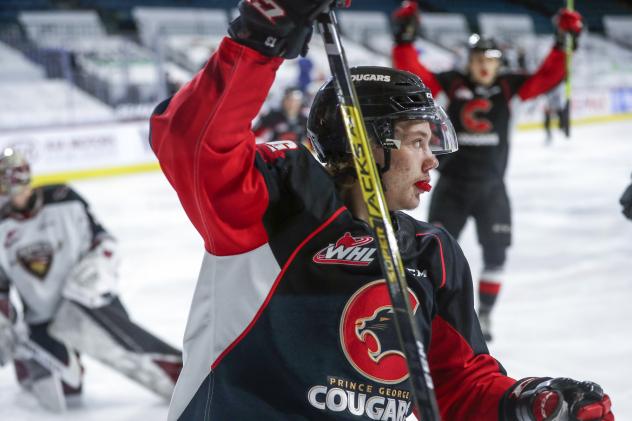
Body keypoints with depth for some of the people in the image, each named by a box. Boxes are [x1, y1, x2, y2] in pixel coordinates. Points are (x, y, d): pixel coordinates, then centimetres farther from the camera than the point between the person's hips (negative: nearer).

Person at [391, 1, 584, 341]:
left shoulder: (508, 86, -1)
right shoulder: (452, 84, -5)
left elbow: (547, 77, -5)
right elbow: (412, 74, -10)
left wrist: (563, 42, -14)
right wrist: (405, 37, -20)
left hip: (490, 188, 1)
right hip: (451, 186, -1)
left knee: (496, 253, 1)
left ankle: (484, 313, 20)